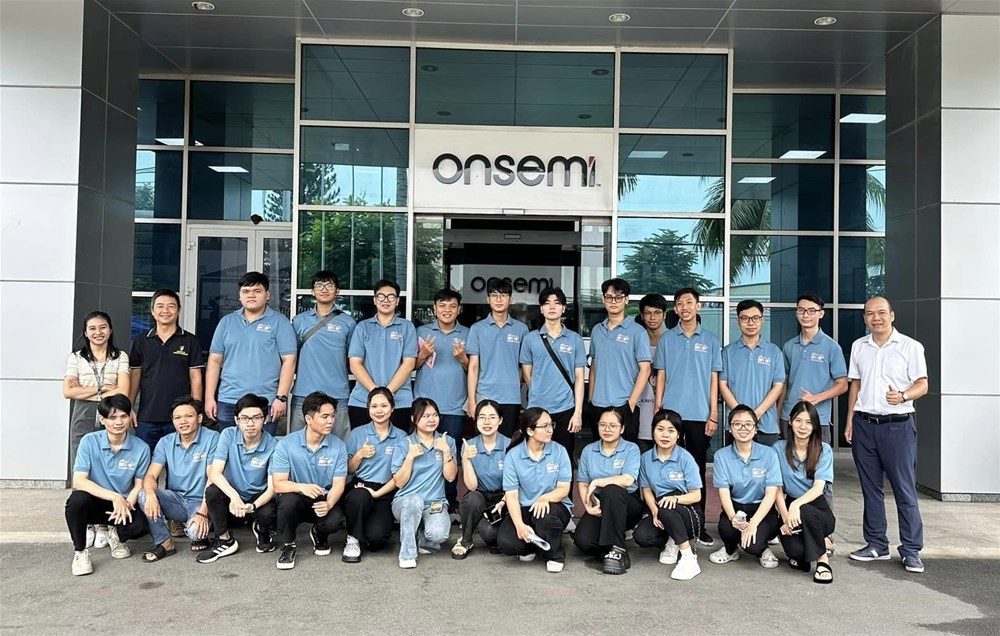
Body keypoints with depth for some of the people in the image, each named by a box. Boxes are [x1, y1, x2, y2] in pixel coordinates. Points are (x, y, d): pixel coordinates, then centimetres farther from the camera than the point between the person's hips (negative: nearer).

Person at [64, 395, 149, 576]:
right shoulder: (89, 441, -13)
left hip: (122, 504, 1)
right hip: (94, 502, 0)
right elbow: (78, 481, -19)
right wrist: (114, 496, -28)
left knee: (139, 526, -29)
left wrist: (126, 504, -22)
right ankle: (80, 552, -9)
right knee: (78, 499, -35)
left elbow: (139, 485, -1)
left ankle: (116, 534, 11)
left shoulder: (141, 448, -9)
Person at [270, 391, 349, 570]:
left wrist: (329, 504, -32)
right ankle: (287, 546, -6)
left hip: (324, 500, 1)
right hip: (296, 498, -1)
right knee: (289, 500, -35)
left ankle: (319, 535, 11)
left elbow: (338, 484, -10)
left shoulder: (338, 446, -7)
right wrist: (302, 487, -37)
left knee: (335, 520, -30)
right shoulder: (286, 444, -12)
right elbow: (278, 484, -15)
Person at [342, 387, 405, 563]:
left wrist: (377, 493, -11)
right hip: (359, 487, 1)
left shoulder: (401, 437, 3)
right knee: (360, 497, -37)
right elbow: (349, 470, 11)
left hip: (385, 493, -1)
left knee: (376, 538, -25)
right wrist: (360, 454, -8)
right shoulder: (357, 433, 7)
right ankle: (353, 539, -10)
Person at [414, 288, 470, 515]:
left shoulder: (467, 334, 7)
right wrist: (423, 355, -10)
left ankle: (450, 502, 11)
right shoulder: (422, 332, 7)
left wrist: (463, 358, -12)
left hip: (454, 406, 0)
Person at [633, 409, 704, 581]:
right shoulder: (646, 458, 1)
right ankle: (671, 543, 6)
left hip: (688, 513, -3)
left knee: (667, 507, -37)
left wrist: (675, 498, -30)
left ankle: (689, 558, -22)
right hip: (660, 513, 3)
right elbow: (647, 490, 4)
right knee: (640, 536, -27)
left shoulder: (685, 458, -10)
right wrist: (654, 511, -16)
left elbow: (696, 495, -10)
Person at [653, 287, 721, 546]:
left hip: (699, 415, 0)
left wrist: (713, 415, -2)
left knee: (698, 469, 5)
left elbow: (713, 379, 5)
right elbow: (661, 377, 7)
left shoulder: (710, 340, 6)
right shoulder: (666, 339, 7)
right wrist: (657, 410, 0)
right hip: (671, 413, 0)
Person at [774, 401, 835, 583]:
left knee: (804, 512, -37)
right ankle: (798, 555, 12)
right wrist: (785, 517, -19)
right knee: (795, 551, -28)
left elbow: (818, 488, -15)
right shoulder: (780, 449, 0)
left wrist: (796, 504, -34)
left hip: (817, 508, 0)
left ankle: (823, 560, -11)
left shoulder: (824, 450, -3)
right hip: (790, 506, 1)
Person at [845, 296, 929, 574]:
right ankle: (876, 545, 20)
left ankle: (911, 550, 6)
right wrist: (849, 420, 9)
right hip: (864, 425, 4)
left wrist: (903, 396, -24)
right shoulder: (858, 347, 10)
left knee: (904, 488, -2)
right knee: (870, 488, 10)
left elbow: (922, 384, -3)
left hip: (897, 425, -4)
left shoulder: (910, 346, -2)